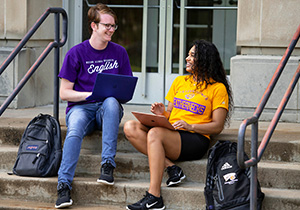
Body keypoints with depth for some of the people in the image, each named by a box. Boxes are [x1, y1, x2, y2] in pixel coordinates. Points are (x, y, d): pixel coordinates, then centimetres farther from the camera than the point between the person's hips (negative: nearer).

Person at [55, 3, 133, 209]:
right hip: (80, 107, -2)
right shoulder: (76, 53, 1)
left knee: (111, 102, -36)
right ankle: (64, 184, -42)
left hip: (107, 108, 2)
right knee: (74, 132, -36)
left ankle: (108, 163, -36)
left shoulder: (119, 52, 10)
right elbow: (64, 92, 0)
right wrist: (90, 94, -15)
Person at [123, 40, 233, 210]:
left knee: (155, 133, -35)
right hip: (169, 135, 7)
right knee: (130, 127, -17)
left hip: (195, 140, -7)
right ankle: (170, 167, -21)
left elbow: (217, 127, -2)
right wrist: (162, 113, -1)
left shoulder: (217, 88, 4)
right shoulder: (179, 81, 23)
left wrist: (190, 126, -16)